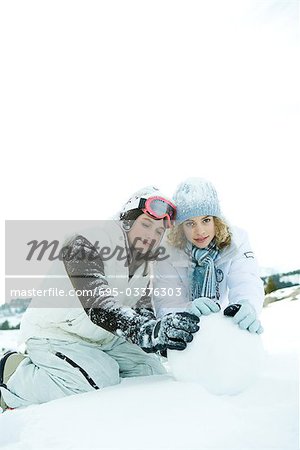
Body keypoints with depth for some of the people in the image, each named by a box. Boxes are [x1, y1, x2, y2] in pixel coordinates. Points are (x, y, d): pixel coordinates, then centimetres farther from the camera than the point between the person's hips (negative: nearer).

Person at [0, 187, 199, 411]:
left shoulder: (145, 265, 2)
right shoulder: (84, 246, -25)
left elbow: (143, 311, 2)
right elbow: (99, 307, -38)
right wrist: (148, 331, -51)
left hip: (103, 339, 9)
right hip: (55, 334, -8)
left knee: (153, 371, 1)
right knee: (101, 379, -28)